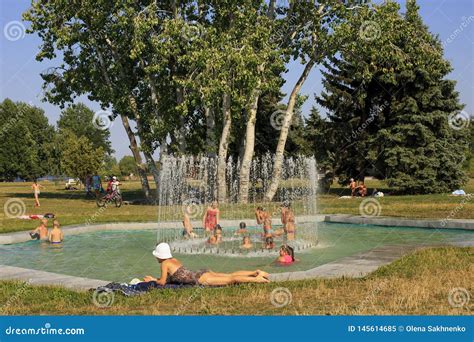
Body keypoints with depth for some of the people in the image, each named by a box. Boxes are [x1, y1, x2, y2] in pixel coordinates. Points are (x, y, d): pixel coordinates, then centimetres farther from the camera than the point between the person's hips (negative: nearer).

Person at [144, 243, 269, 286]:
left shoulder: (164, 263, -3)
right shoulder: (174, 260, 21)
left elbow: (162, 282, -5)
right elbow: (171, 277, 33)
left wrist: (153, 281, 14)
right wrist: (154, 279, 30)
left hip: (200, 279, -8)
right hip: (202, 274, 8)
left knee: (231, 279, -15)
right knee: (231, 275, 8)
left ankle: (256, 279, -22)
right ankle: (256, 272, 4)